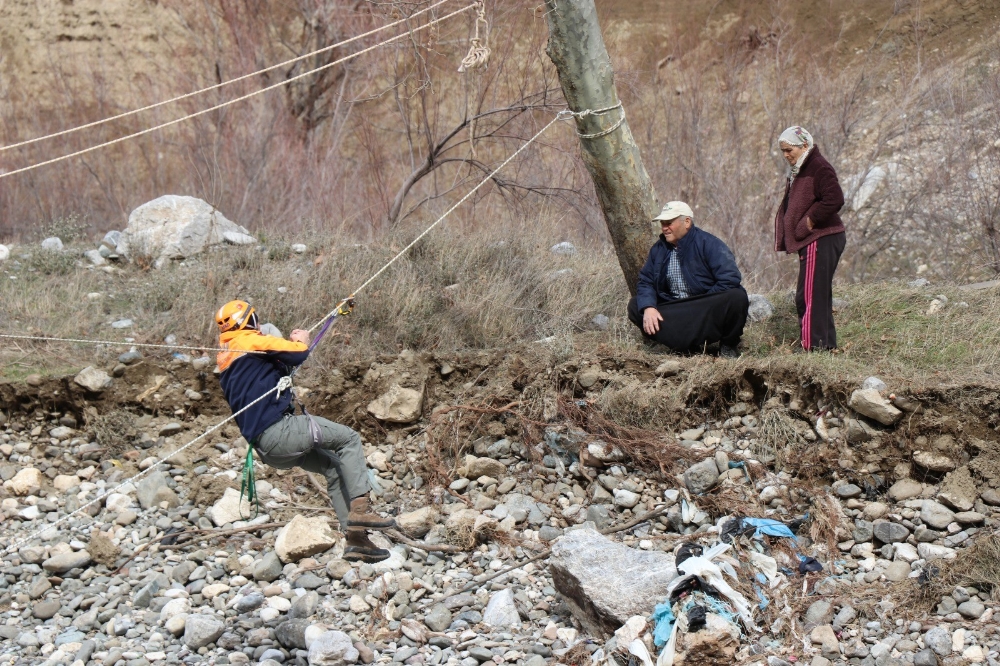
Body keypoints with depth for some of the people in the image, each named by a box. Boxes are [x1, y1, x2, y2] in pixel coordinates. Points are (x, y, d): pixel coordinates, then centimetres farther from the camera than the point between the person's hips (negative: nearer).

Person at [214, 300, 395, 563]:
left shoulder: (226, 356, 22)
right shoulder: (249, 341, -5)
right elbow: (298, 354, -10)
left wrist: (291, 342, 24)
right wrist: (301, 341, 12)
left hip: (265, 447, 9)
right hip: (278, 430, -9)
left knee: (333, 466, 18)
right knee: (349, 439, 1)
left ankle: (355, 540, 10)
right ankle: (360, 509, -12)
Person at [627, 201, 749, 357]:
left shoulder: (708, 244, -10)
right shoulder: (659, 249, 7)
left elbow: (730, 279, -20)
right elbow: (645, 281, 4)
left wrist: (701, 307, -20)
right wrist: (648, 307, -19)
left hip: (709, 310, -5)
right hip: (674, 309, 5)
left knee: (737, 297, -34)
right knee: (635, 307, -12)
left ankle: (728, 345, -5)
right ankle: (691, 344, -17)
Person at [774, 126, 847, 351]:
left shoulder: (819, 167, -11)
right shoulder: (799, 170, 19)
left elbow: (834, 200, -23)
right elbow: (793, 205, 25)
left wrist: (810, 221, -17)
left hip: (821, 241, -11)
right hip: (812, 241, 11)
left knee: (810, 296, -13)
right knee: (819, 296, 12)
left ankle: (815, 346, -13)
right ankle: (827, 344, 16)